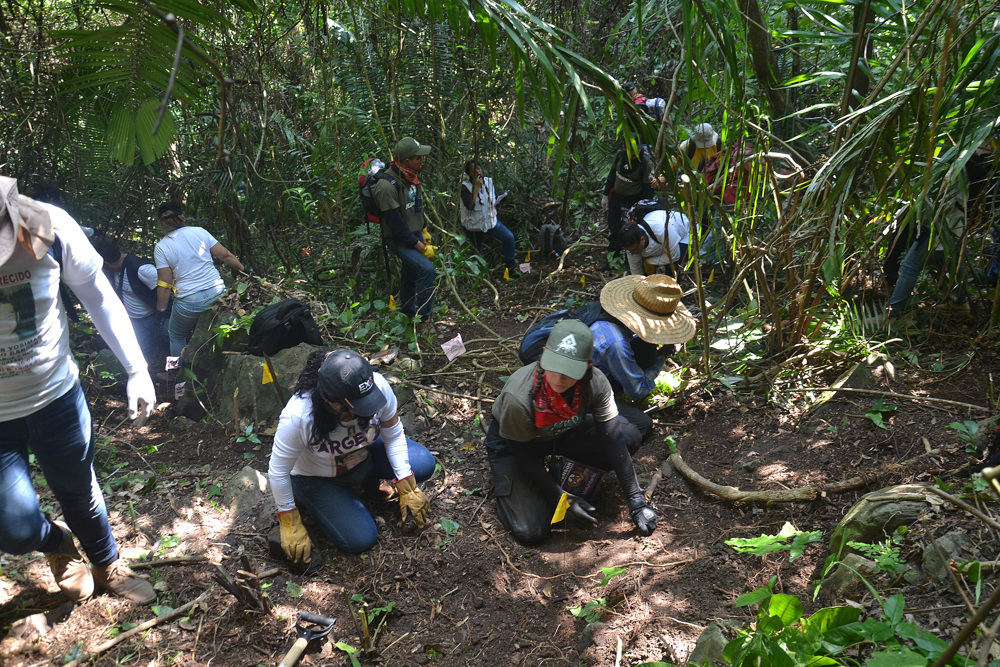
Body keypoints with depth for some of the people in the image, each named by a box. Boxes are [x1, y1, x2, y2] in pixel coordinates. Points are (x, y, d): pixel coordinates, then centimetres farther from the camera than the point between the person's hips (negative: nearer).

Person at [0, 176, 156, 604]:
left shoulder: (49, 227, -18)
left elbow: (99, 298, -4)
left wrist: (137, 369, -6)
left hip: (57, 394, 2)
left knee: (80, 493, 18)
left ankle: (108, 566, 47)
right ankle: (56, 544, 34)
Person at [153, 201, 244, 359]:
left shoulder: (161, 248, -2)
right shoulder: (200, 232, 2)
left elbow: (164, 284, -4)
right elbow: (226, 256, 4)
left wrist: (161, 310, 6)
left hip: (189, 303, -2)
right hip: (217, 293, 3)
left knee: (176, 336, 21)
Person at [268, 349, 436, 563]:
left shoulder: (379, 387, -32)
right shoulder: (297, 416, -40)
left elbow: (393, 435, -14)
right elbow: (278, 472, -25)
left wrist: (407, 488, -14)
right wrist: (290, 525, -16)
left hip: (364, 454, 4)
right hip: (318, 478, -4)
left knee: (424, 464, -14)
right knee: (361, 540, -13)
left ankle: (365, 477, 12)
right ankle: (304, 496, 10)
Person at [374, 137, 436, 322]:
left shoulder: (410, 176, 0)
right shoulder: (387, 185, -28)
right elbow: (396, 223, -27)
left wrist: (424, 230, 21)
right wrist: (421, 247, -22)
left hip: (415, 234, 8)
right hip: (399, 240, -8)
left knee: (411, 274, 18)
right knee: (426, 268, -23)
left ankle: (407, 313, 38)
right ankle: (422, 318, -12)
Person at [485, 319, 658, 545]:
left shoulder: (595, 383, -28)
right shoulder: (518, 397, -39)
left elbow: (614, 441, -21)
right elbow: (524, 455, -23)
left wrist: (637, 502, -20)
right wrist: (562, 499, -19)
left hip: (562, 432, 4)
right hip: (513, 443, -4)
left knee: (630, 436, -16)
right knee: (530, 532, -18)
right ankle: (504, 484, 13)